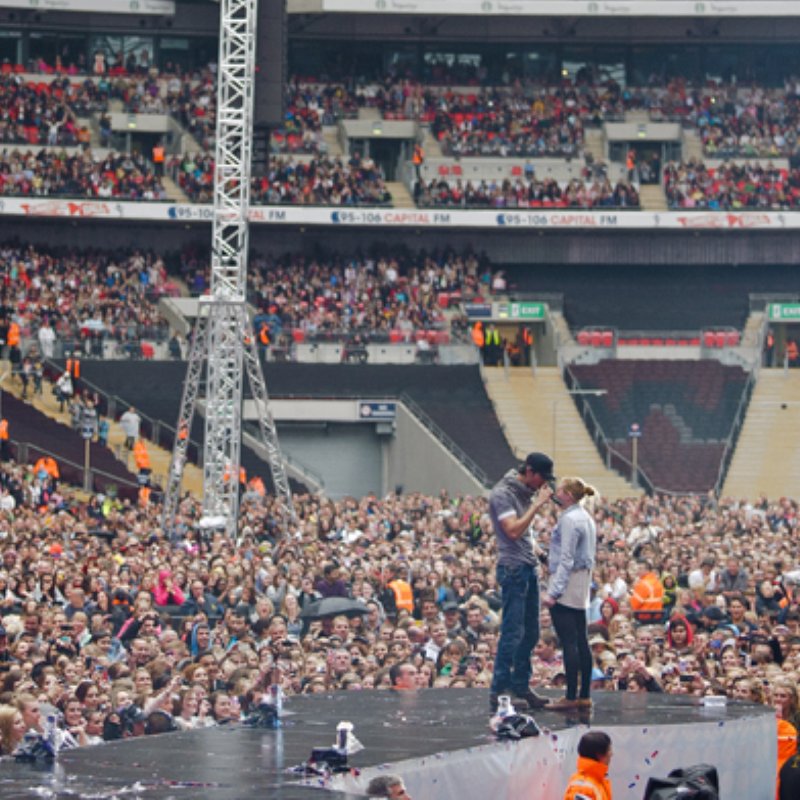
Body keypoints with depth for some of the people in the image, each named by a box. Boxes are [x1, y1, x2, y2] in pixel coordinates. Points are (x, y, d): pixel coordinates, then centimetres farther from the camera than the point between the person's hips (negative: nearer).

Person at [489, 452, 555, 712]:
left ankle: (521, 687, 17)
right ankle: (499, 690, -7)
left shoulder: (526, 492, 15)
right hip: (513, 568, -9)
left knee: (530, 633, 10)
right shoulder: (502, 493, -12)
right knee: (512, 632, -10)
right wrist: (537, 504, -18)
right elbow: (513, 530, -22)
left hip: (529, 568, 9)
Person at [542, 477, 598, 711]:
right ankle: (584, 696, 12)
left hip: (567, 584, -10)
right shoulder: (586, 518, 14)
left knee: (568, 642, -7)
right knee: (581, 641, 10)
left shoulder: (569, 520, -15)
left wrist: (553, 592, -20)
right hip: (582, 586, 10)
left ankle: (571, 697, -7)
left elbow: (566, 560, -19)